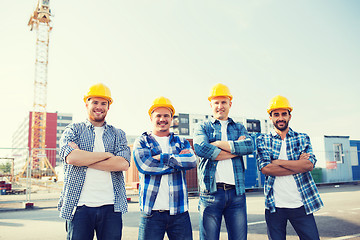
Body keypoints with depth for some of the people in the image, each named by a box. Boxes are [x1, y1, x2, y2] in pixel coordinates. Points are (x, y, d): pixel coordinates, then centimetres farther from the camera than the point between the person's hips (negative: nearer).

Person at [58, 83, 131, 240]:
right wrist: (107, 155, -7)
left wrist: (83, 158, -8)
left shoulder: (118, 135, 12)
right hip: (80, 205, -1)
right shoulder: (73, 130, 9)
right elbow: (71, 157, -12)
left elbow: (123, 163, -6)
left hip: (111, 206, 1)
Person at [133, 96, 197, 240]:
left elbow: (192, 161, -6)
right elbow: (144, 165, -11)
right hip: (151, 211, -2)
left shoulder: (181, 142, 15)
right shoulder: (142, 142, 9)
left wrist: (161, 158, -10)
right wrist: (179, 160, -7)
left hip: (179, 211, 2)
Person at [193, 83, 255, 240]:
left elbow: (249, 146, -3)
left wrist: (219, 144, -9)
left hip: (236, 193, 3)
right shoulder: (203, 127, 11)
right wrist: (236, 147, -7)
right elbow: (200, 148, -12)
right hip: (211, 192, -2)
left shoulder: (239, 128, 19)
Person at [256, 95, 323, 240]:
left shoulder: (303, 138, 8)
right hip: (274, 206, -1)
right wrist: (298, 165, -11)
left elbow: (309, 164, -9)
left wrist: (278, 162, -11)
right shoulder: (263, 140, 4)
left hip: (301, 204, 1)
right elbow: (265, 168, -11)